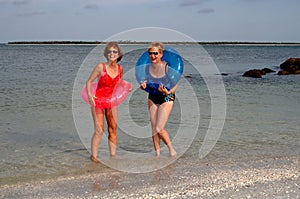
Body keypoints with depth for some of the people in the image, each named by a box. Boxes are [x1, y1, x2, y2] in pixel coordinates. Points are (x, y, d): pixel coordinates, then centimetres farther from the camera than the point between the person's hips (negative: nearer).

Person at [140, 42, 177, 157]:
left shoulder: (167, 67, -18)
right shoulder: (148, 67, -4)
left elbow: (176, 84, -12)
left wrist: (168, 92, -29)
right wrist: (143, 85, -11)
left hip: (166, 99, -5)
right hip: (152, 99, 5)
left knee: (159, 129, -10)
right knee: (153, 129, 6)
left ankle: (171, 149, 12)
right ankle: (157, 153, 19)